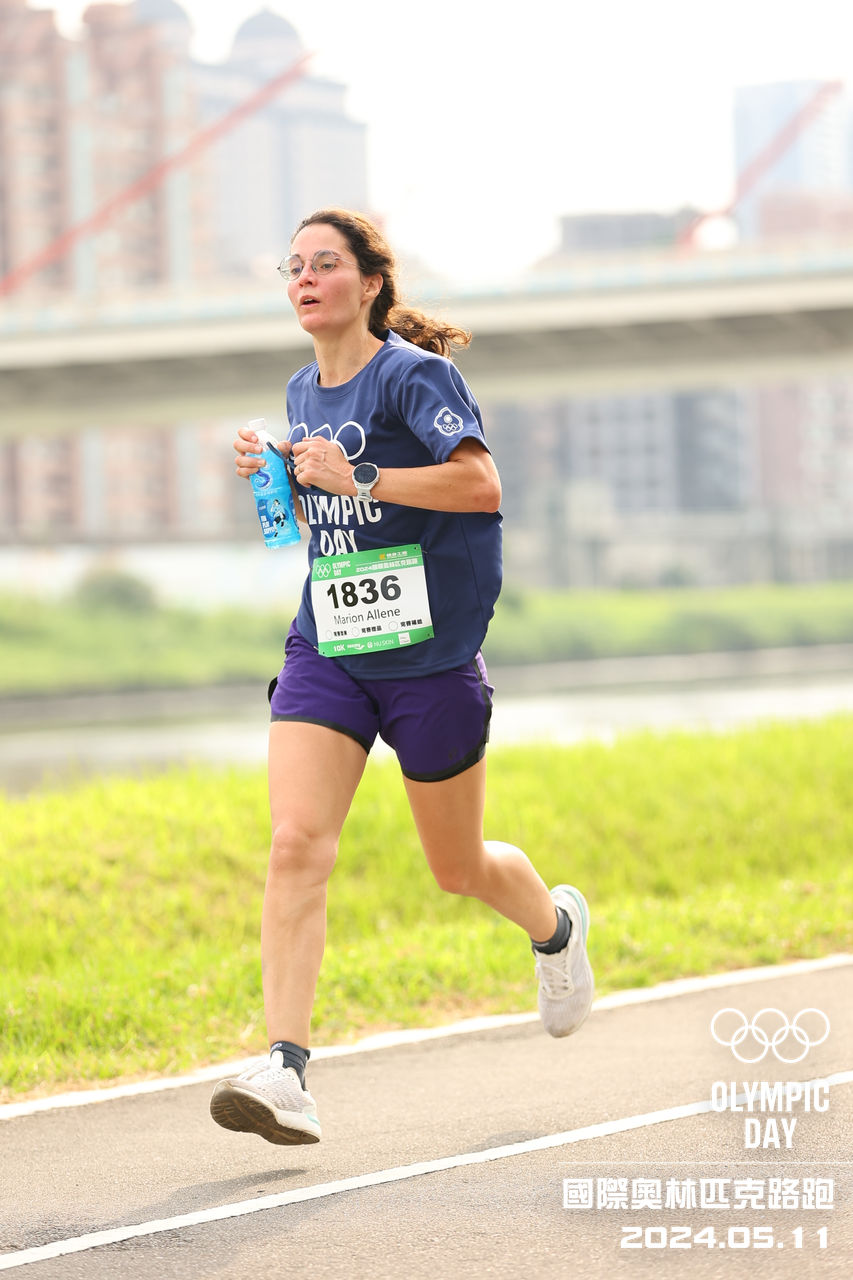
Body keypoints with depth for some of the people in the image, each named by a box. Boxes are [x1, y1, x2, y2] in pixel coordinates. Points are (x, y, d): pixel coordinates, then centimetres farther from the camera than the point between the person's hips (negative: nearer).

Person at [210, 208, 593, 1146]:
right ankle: (284, 1076, -22)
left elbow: (481, 483, -22)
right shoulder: (304, 393, 12)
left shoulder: (413, 375, -10)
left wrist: (358, 479, -24)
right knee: (295, 845, -16)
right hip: (325, 649, 5)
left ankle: (556, 927, 46)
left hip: (428, 649, -5)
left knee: (458, 869, 11)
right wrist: (277, 477, 6)